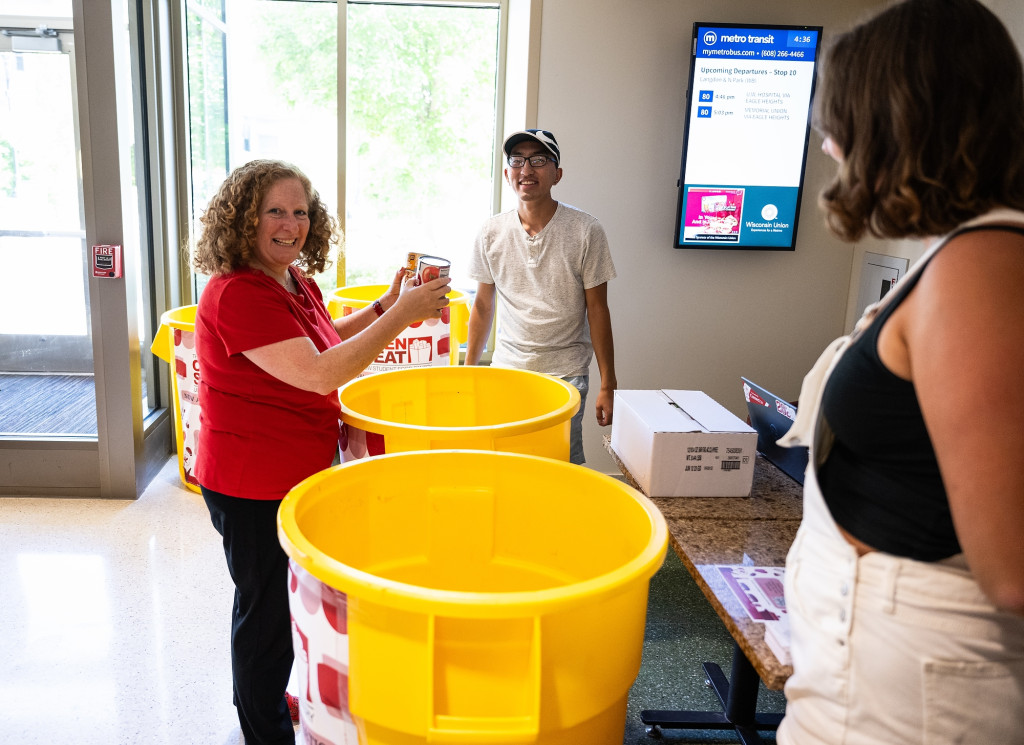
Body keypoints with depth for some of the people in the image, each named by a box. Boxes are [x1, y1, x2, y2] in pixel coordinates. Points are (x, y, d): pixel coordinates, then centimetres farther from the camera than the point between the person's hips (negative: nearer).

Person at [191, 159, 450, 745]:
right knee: (268, 608, 10)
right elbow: (320, 374, -31)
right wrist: (399, 316, -27)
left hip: (299, 471, 10)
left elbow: (323, 341, 22)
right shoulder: (237, 294, -25)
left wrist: (384, 307, 9)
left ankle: (265, 698, 50)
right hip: (254, 486, -10)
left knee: (280, 601, 27)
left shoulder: (298, 280, 5)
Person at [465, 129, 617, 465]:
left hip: (567, 374, -2)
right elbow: (483, 305, 10)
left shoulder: (586, 231, -7)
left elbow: (597, 309, -3)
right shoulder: (491, 233, 1)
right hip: (506, 372, 3)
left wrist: (608, 386, -4)